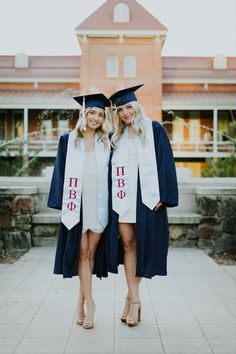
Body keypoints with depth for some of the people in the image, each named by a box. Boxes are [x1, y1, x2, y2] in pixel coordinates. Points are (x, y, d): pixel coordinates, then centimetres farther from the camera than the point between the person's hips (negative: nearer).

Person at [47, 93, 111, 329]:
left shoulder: (107, 142, 10)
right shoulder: (69, 141, 7)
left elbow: (112, 173, 9)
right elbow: (61, 173, 4)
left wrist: (111, 204, 0)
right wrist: (62, 202, -5)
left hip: (99, 203, 2)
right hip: (78, 203, -1)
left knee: (91, 251, 6)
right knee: (83, 252, -2)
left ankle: (81, 300, 19)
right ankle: (89, 303, 4)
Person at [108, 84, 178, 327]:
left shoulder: (153, 130, 2)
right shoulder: (116, 137, 14)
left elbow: (164, 161, -4)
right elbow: (111, 168, 14)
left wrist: (162, 196, -12)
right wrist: (110, 198, 5)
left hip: (146, 197, -3)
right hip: (122, 198, 3)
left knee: (141, 245, 3)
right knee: (128, 244, 2)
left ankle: (131, 296, 19)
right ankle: (134, 300, 8)